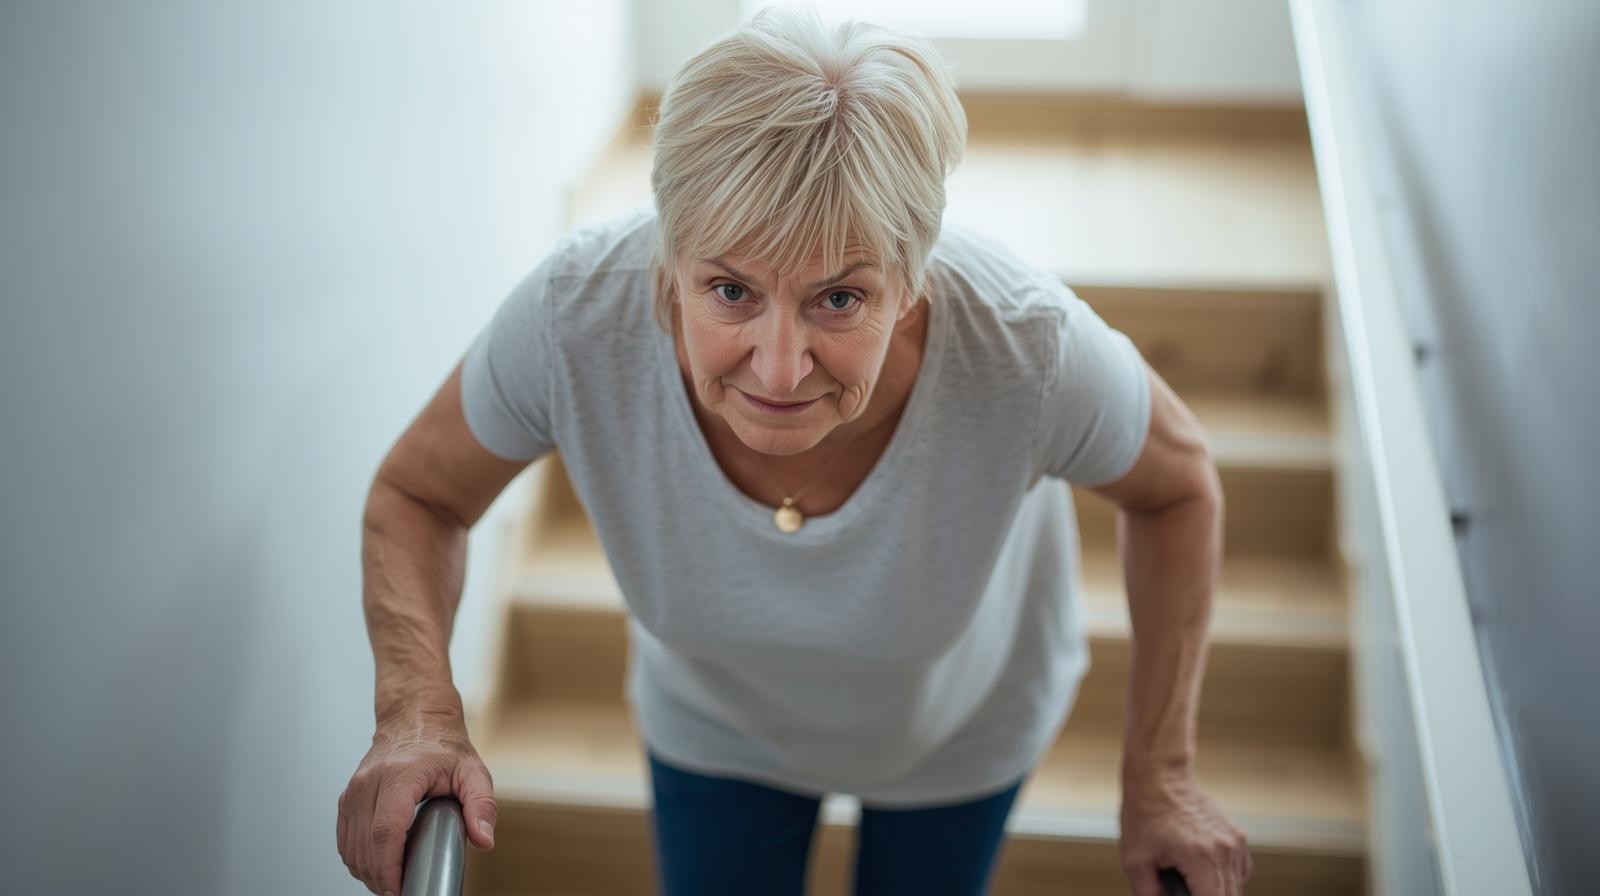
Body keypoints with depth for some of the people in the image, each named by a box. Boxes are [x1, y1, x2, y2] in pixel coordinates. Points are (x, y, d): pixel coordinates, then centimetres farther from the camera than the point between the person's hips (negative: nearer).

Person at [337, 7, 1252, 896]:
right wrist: (419, 707, -38)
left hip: (964, 727, 0)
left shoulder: (1028, 346, -40)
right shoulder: (576, 315, -39)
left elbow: (1179, 487, -18)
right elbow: (416, 496, -19)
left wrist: (1160, 775, -19)